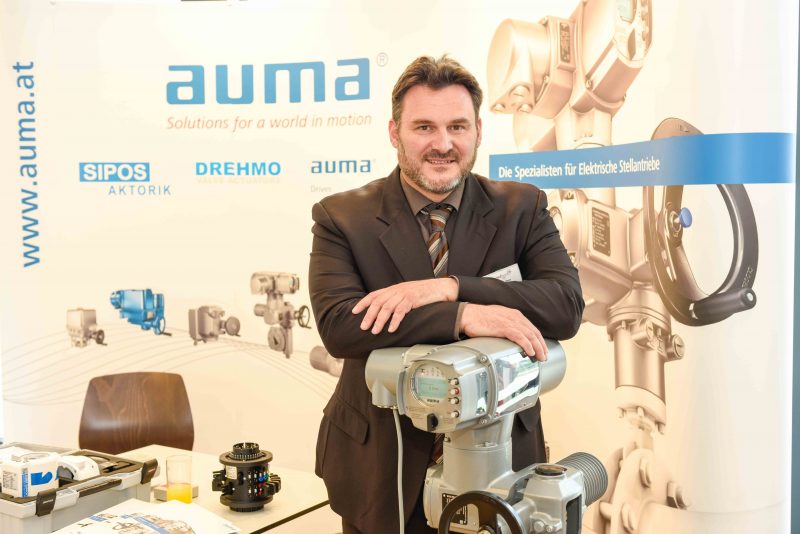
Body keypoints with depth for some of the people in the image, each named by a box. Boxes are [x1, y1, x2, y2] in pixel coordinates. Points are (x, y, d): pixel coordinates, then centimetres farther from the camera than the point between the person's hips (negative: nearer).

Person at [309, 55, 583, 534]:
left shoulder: (522, 208, -3)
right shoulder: (341, 217, -7)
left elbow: (568, 305, -15)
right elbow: (337, 325, -21)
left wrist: (450, 287, -27)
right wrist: (464, 316, -32)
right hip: (381, 464, 0)